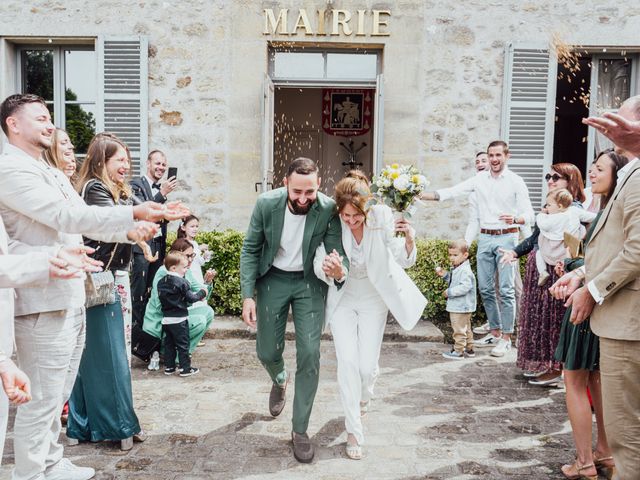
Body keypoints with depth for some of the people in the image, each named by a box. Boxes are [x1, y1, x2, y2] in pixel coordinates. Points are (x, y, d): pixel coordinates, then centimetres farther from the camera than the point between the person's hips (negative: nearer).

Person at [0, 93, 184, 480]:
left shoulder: (52, 174, 18)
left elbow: (82, 221, 15)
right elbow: (68, 216, -24)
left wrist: (129, 231, -3)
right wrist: (134, 214, -28)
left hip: (70, 299, 10)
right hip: (45, 303, -10)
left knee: (57, 395, 20)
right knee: (41, 401, 0)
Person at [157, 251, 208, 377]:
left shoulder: (161, 282, 5)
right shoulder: (182, 282, -17)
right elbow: (191, 298, -15)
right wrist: (202, 293, 2)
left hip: (166, 318, 7)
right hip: (179, 319, -7)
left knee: (169, 343, 14)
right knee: (183, 344, 2)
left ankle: (169, 367, 19)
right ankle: (185, 368, 7)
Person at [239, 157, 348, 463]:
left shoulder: (328, 209, -22)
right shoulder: (266, 204, -20)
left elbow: (338, 253, -20)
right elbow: (250, 249, -8)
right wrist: (248, 295, -14)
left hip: (310, 282, -1)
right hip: (274, 279, 1)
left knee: (309, 354, -8)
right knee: (267, 352, 7)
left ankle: (300, 430, 9)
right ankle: (279, 380, 46)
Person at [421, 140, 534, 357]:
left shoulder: (516, 182, -3)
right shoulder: (480, 179, 7)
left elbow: (529, 214, -5)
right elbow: (452, 192, 2)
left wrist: (515, 219, -27)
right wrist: (421, 195, -8)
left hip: (506, 237, -4)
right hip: (485, 237, 4)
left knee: (506, 290, -4)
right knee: (485, 288, 9)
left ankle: (506, 338, 5)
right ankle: (495, 331, 23)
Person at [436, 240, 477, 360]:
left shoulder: (465, 271, -22)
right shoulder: (456, 269, 10)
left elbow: (464, 287, -31)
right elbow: (453, 281, 23)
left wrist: (449, 292, -26)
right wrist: (444, 274, 8)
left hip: (460, 308, -11)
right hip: (460, 306, 11)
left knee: (459, 330, 0)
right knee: (466, 329, 20)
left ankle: (458, 351, 8)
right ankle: (469, 349, 32)